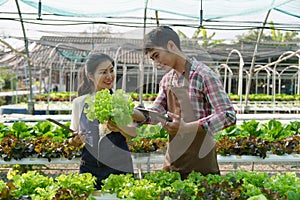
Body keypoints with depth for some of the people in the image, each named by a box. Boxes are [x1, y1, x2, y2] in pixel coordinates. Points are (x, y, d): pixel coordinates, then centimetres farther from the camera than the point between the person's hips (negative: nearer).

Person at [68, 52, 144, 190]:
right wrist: (75, 140, -10)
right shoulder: (79, 103, 5)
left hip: (120, 168, -1)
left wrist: (118, 128, -27)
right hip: (89, 168, 1)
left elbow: (133, 132, -7)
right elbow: (73, 140, 12)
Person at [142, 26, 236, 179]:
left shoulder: (204, 75, -12)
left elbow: (228, 116, -19)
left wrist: (187, 127, -27)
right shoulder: (167, 79, 10)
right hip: (172, 159, 6)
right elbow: (156, 112, 13)